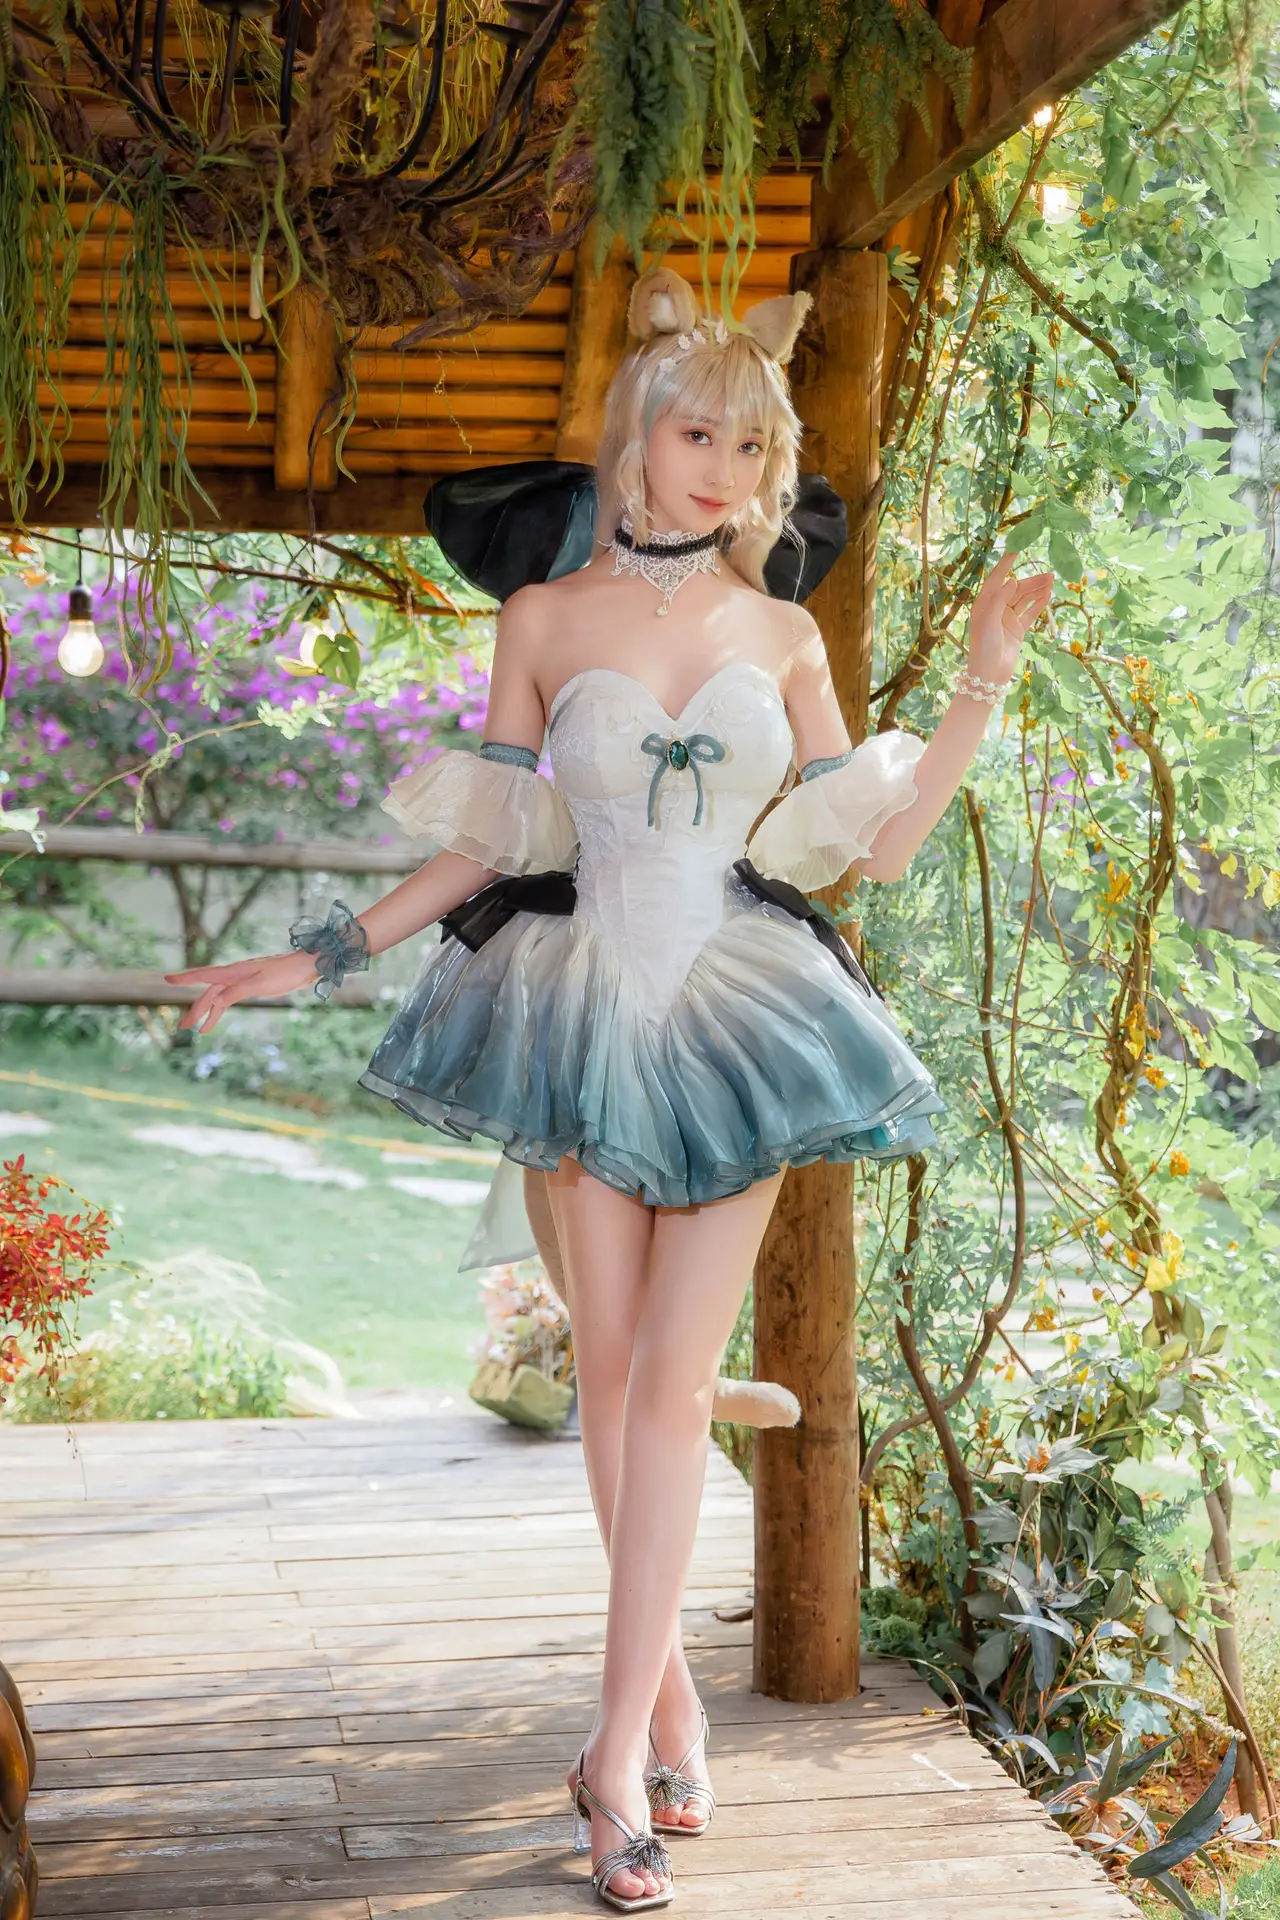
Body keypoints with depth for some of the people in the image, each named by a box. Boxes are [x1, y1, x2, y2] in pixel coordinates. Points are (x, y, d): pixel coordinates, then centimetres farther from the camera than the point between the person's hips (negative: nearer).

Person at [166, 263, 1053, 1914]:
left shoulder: (783, 637, 8)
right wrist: (321, 956, 1)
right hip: (586, 1011, 0)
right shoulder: (544, 620, 4)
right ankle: (669, 1693, 21)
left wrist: (984, 687, 3)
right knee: (611, 1369, 3)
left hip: (740, 1022, 1)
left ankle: (619, 1749, 0)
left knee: (675, 1383, -5)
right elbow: (483, 849, 6)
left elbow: (875, 843, 8)